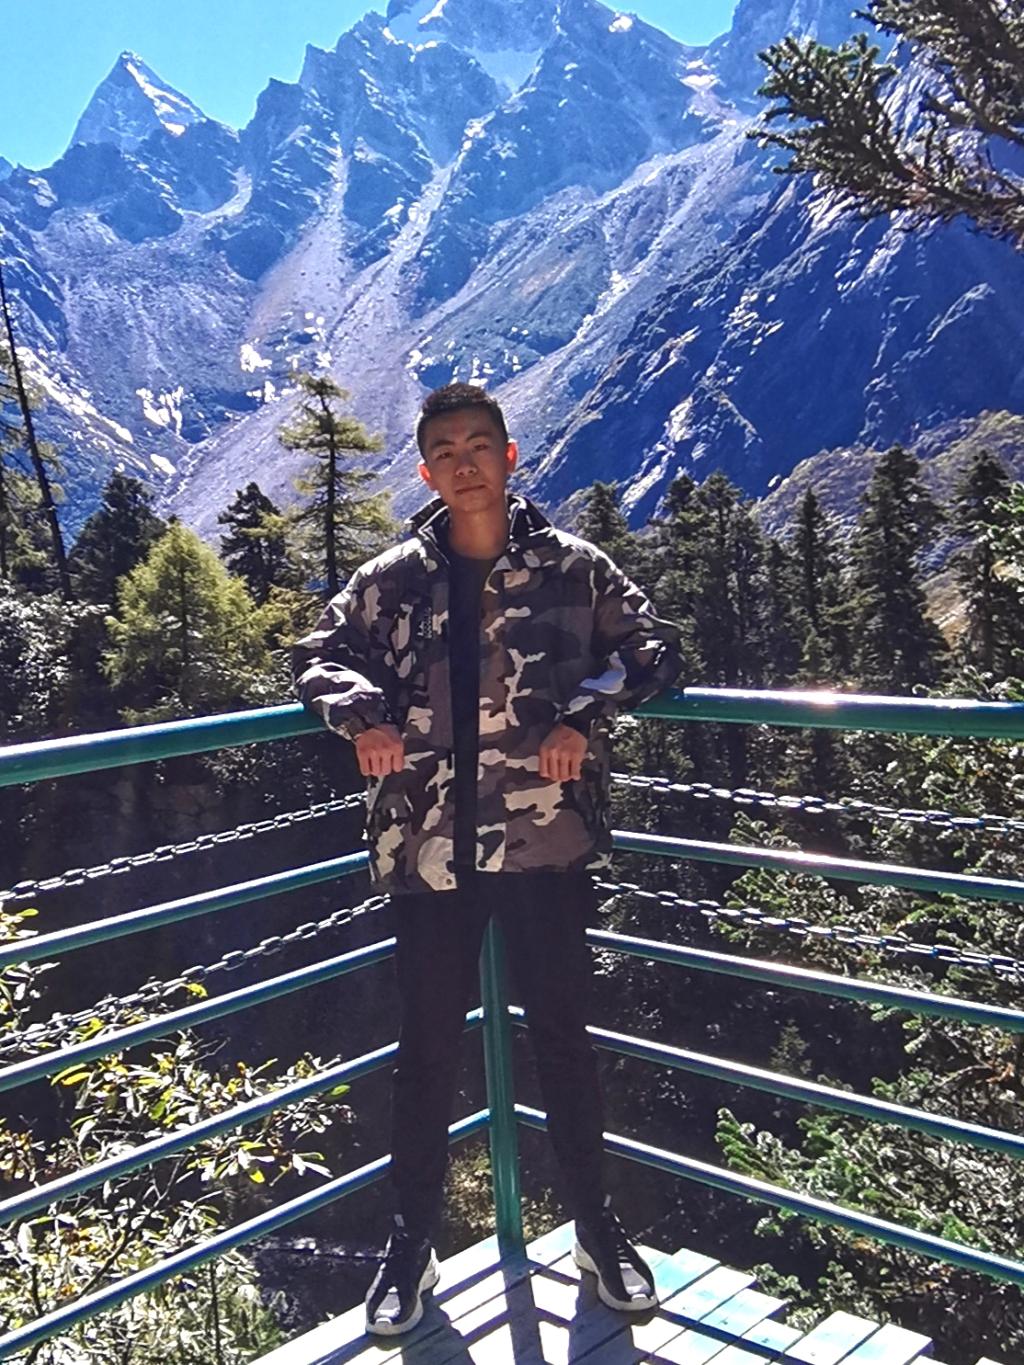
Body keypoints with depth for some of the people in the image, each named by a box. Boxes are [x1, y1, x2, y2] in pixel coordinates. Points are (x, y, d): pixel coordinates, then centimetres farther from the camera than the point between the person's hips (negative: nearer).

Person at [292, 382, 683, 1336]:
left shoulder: (572, 567, 2)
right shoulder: (392, 580, 4)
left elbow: (653, 646, 4)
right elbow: (319, 656, 10)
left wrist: (584, 714, -12)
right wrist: (363, 713, -12)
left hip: (548, 844, 0)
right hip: (429, 852, 1)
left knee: (562, 1036, 13)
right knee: (427, 1051, 11)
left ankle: (594, 1226, 32)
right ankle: (412, 1243, 29)